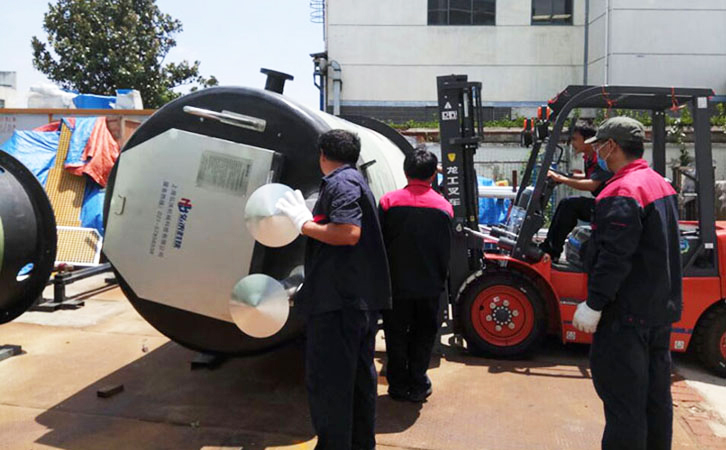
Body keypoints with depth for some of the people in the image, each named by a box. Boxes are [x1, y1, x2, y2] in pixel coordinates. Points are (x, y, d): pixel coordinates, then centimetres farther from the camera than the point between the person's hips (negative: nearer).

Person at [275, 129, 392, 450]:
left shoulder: (340, 183, -10)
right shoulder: (356, 180, 21)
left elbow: (349, 232, -24)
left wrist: (305, 224, -13)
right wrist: (308, 219, 20)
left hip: (339, 299, -11)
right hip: (364, 297, 11)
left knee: (327, 381, -3)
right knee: (360, 373, 19)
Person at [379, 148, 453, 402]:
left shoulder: (389, 202, -7)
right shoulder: (444, 207, -2)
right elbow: (446, 250, 7)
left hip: (396, 284, -1)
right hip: (430, 285, 1)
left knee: (396, 335, 12)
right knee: (424, 334, 14)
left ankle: (398, 385, 20)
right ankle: (418, 386, 20)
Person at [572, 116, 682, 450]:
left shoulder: (622, 192, -20)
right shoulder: (661, 184, 11)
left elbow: (614, 257, -26)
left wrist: (594, 304, -20)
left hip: (626, 314, -10)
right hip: (661, 310, 10)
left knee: (623, 400, -2)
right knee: (656, 395, 19)